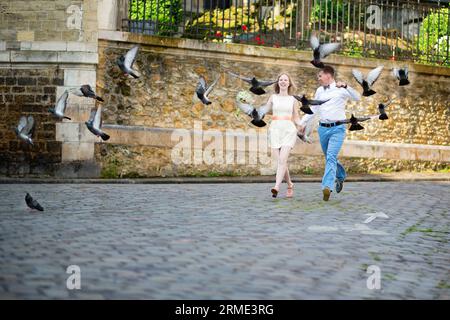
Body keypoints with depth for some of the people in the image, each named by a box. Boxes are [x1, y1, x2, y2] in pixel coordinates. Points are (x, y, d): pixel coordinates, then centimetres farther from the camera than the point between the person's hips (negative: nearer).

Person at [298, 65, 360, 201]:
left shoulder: (341, 89, -5)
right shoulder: (319, 90, 11)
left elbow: (357, 97, -19)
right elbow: (313, 108, 21)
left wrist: (345, 86, -33)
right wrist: (303, 122, 18)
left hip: (337, 129, -6)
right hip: (323, 128, 6)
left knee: (331, 157, -19)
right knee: (329, 158, 16)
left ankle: (327, 187, -26)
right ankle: (340, 176, 42)